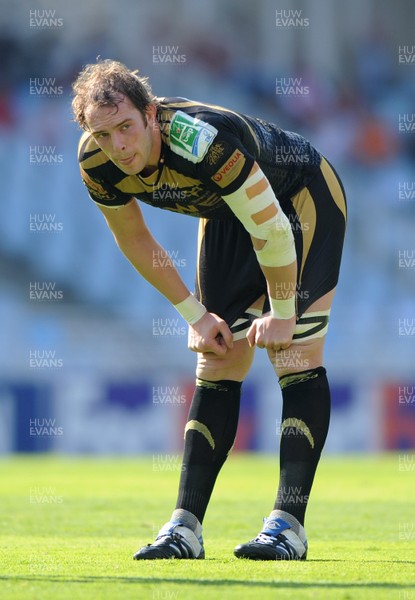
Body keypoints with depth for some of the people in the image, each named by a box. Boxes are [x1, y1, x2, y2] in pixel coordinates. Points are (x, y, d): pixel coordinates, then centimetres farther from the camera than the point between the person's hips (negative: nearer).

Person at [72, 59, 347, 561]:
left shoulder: (202, 139, -40)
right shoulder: (97, 165, -20)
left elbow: (271, 228, -31)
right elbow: (134, 240, -1)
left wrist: (281, 314, -20)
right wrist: (195, 314, 0)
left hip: (302, 199, -6)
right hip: (227, 213, 6)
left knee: (296, 353, -16)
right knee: (217, 364, 2)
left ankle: (289, 522, -18)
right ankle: (186, 526, 0)